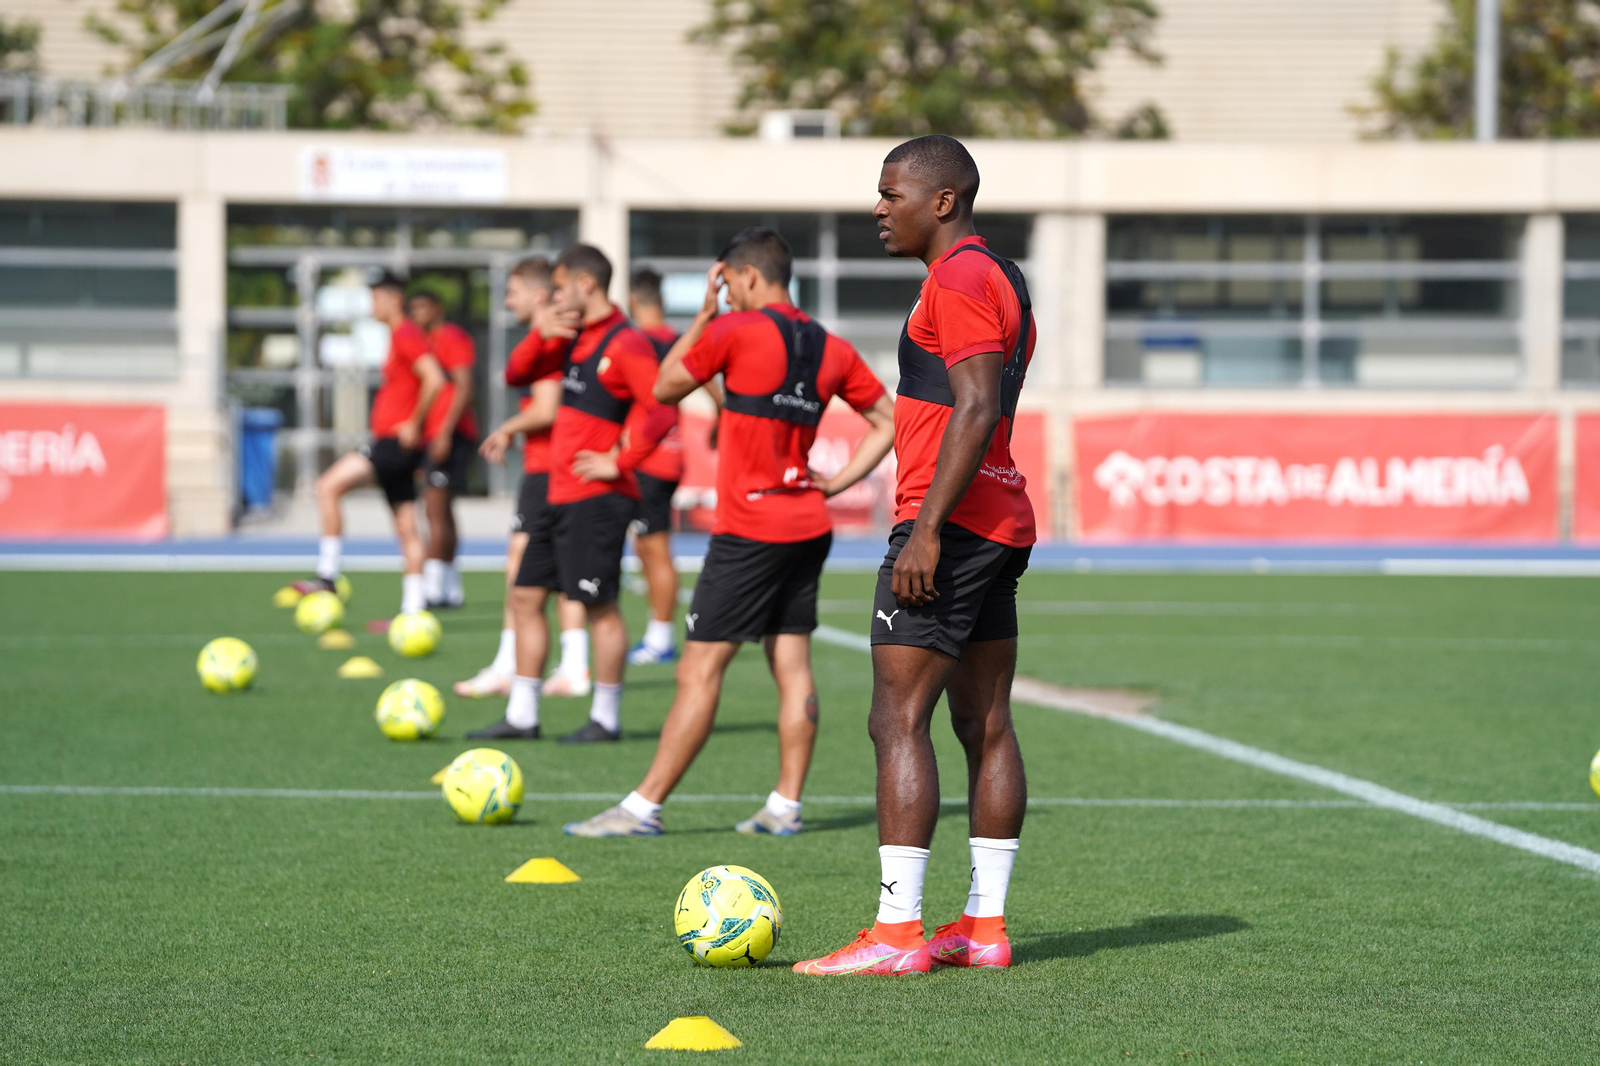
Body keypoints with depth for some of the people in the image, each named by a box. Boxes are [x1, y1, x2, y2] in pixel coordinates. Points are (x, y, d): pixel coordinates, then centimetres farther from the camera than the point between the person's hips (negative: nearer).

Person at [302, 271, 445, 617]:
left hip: (395, 442, -10)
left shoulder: (406, 335, -11)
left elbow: (434, 379, -23)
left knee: (328, 486, -15)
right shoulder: (399, 336, 20)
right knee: (406, 528, 8)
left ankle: (327, 576, -14)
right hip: (391, 443, 10)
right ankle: (413, 609, 8)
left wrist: (413, 425, -19)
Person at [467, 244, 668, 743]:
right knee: (525, 596, 10)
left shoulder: (625, 344, -13)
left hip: (596, 500, -10)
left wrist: (620, 463, -19)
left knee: (600, 606, -5)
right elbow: (520, 374, 20)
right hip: (560, 495, 10)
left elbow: (664, 410, -22)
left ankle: (606, 718, 3)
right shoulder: (576, 340, 15)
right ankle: (522, 715, 14)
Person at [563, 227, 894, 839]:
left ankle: (643, 809, -5)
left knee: (699, 672, -6)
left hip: (748, 531, -7)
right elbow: (887, 422, 16)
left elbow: (665, 389, 2)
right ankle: (785, 806, 8)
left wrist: (703, 316, 9)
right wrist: (837, 483, 11)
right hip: (809, 528, 7)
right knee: (792, 667, 8)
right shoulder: (830, 349, 9)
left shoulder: (736, 331, -9)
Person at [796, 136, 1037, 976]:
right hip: (1000, 523, 11)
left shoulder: (960, 279, -12)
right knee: (985, 725, 9)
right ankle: (985, 924, 11)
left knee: (897, 720, -11)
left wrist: (926, 530, -23)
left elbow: (976, 409, -21)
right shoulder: (998, 279, 20)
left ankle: (896, 930, -14)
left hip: (951, 525, -11)